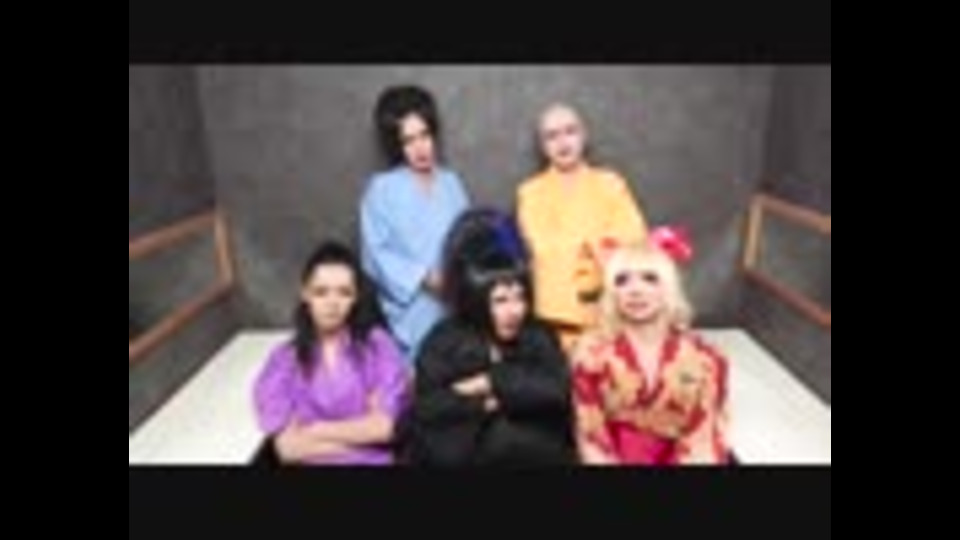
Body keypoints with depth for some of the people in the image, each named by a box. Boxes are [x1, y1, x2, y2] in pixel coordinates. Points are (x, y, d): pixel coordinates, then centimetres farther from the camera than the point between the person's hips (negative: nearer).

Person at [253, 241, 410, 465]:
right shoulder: (283, 360, 7)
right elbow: (286, 446, -2)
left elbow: (385, 427, -3)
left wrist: (316, 431, 0)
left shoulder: (378, 344, 5)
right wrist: (362, 433, -4)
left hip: (374, 461, -1)